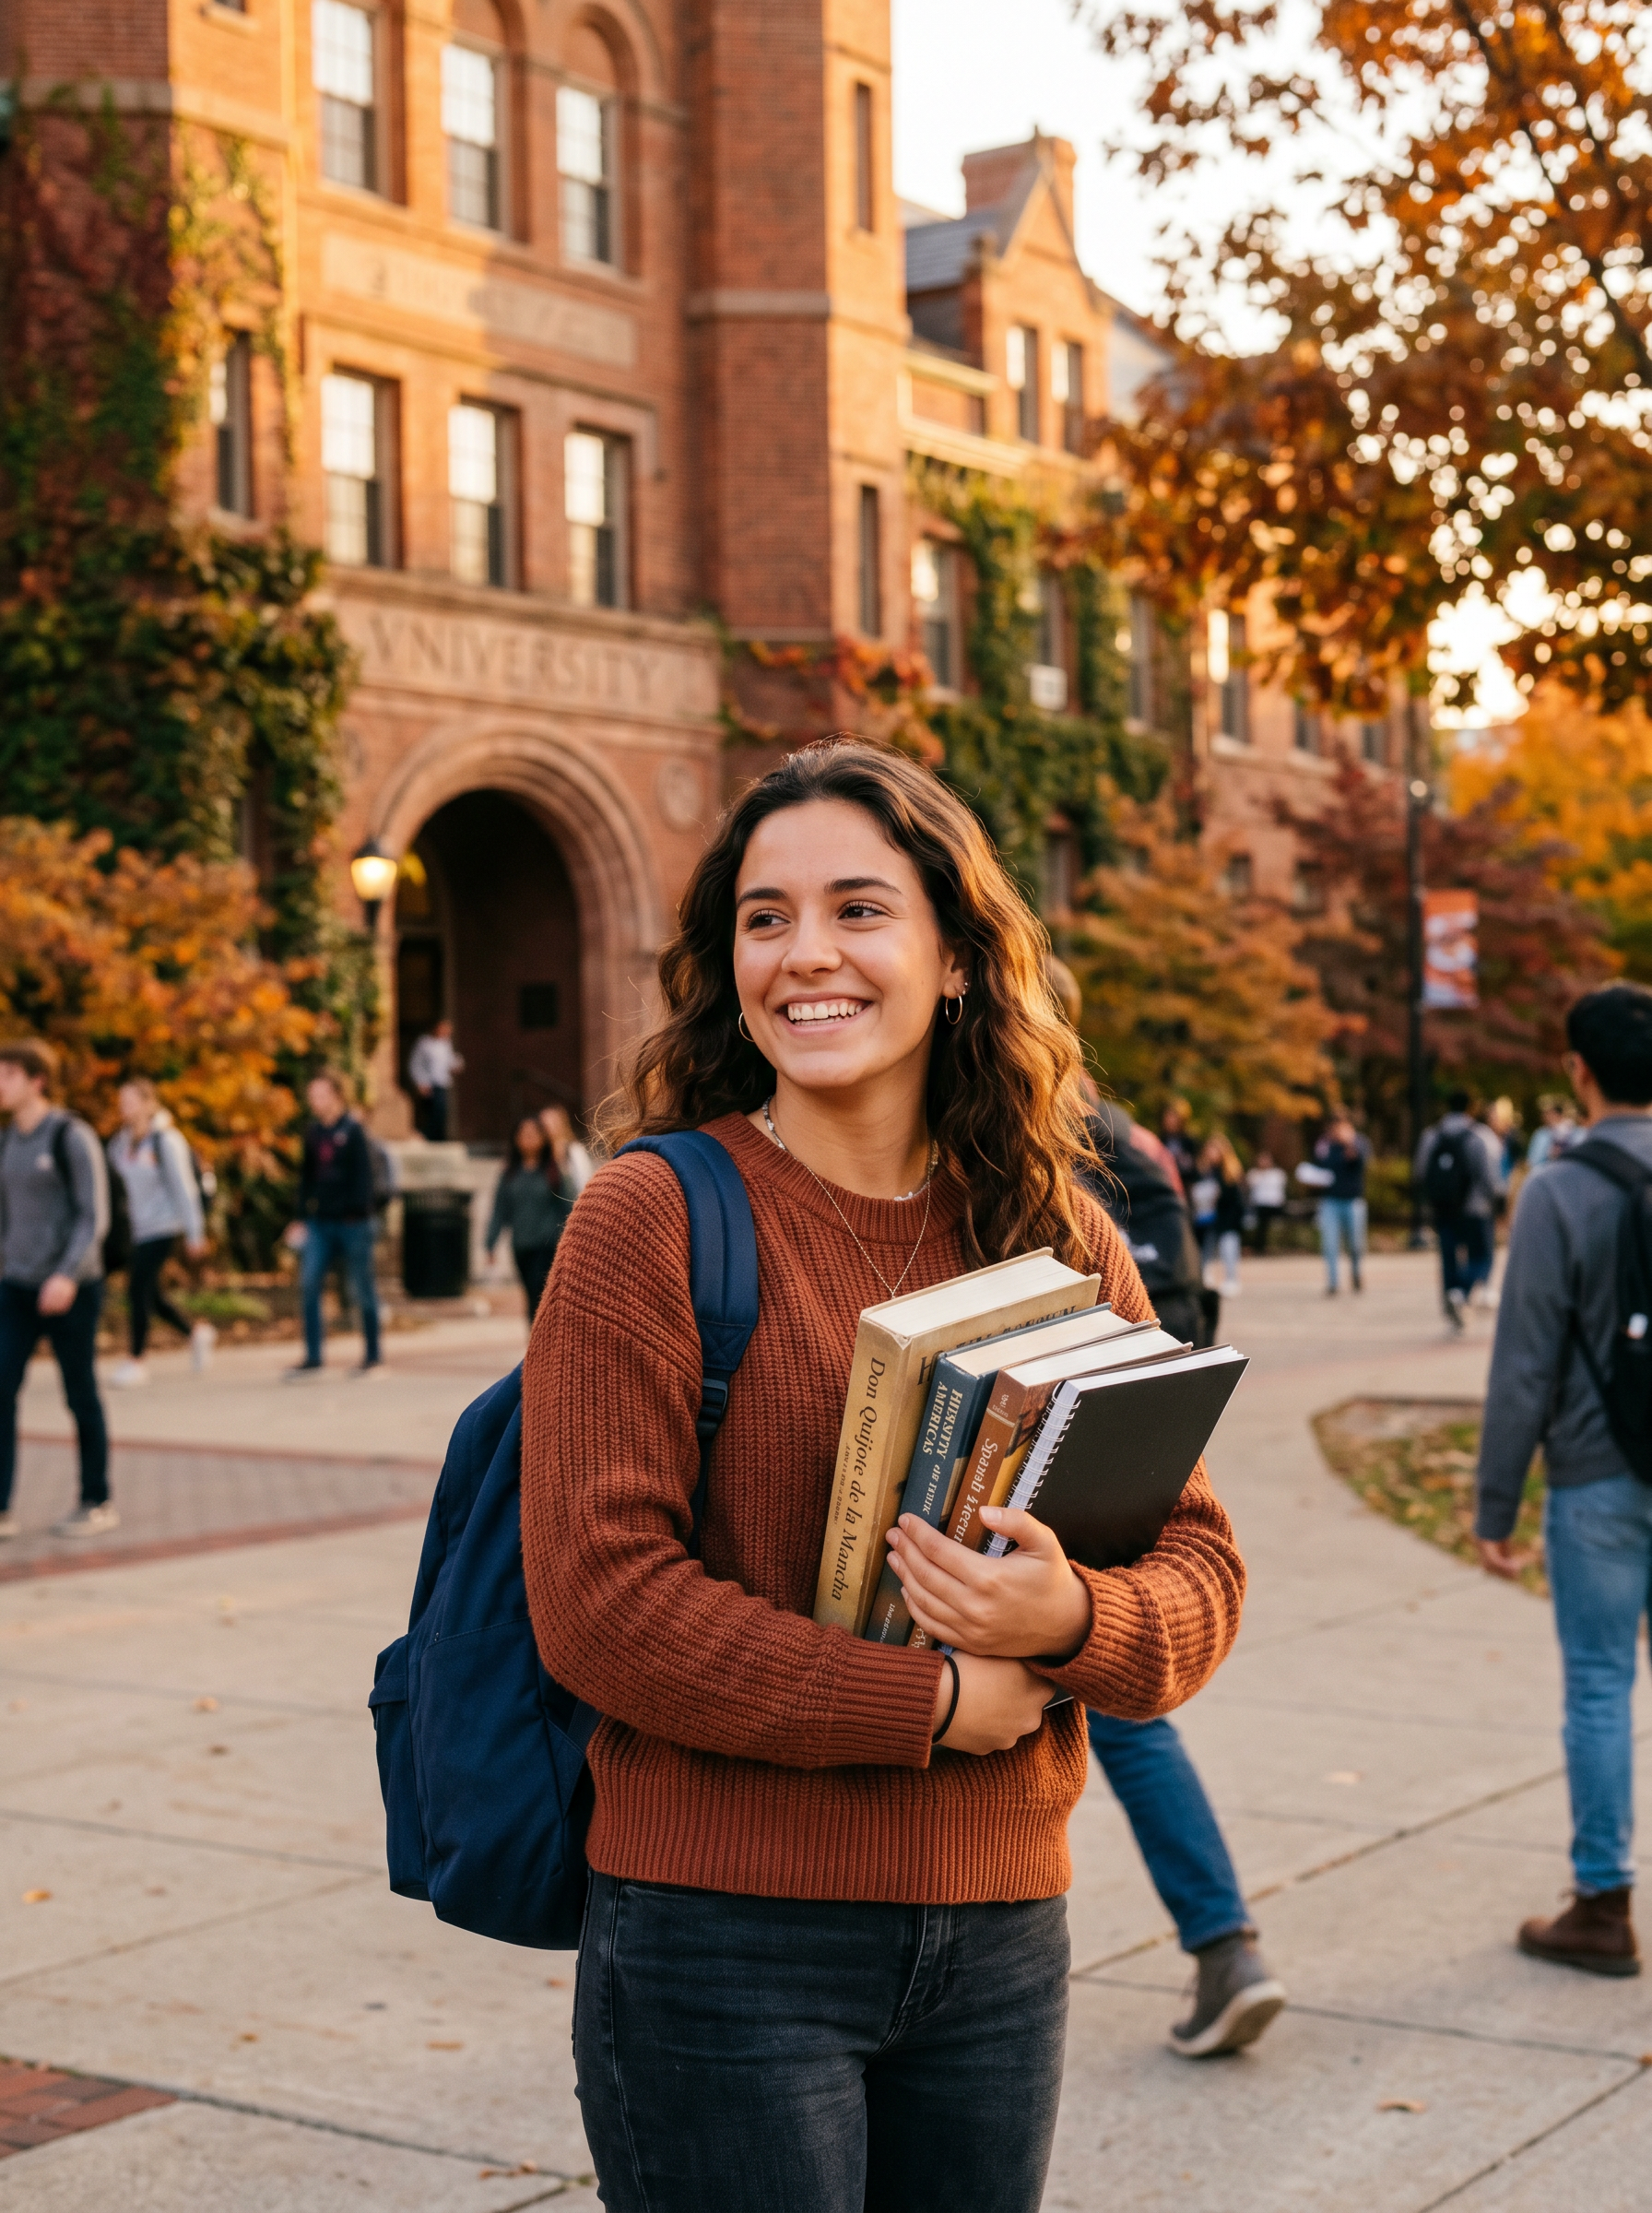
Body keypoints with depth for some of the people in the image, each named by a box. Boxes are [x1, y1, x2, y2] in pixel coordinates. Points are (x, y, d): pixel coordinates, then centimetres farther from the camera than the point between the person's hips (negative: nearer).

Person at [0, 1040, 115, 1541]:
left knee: (80, 1394, 3)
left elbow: (95, 1216, -14)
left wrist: (67, 1275, -26)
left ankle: (98, 1503, 17)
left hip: (71, 1288, -6)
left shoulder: (72, 1137, -11)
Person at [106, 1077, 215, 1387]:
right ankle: (196, 1332, 29)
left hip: (163, 1225, -7)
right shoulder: (122, 1142, 8)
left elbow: (183, 1187, -11)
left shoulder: (166, 1140, -11)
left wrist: (194, 1233, -10)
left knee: (138, 1287, -12)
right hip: (139, 1228, 7)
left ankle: (136, 1359, -4)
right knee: (149, 1294, 9)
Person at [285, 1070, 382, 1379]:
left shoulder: (352, 1131, -6)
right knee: (310, 1286, -3)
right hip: (320, 1223, 5)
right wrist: (301, 1217, 13)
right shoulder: (313, 1133, 11)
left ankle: (372, 1356, 13)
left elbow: (363, 1174, -9)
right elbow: (308, 1177, 16)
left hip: (352, 1222, -5)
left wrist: (358, 1211, -16)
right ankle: (312, 1357, 2)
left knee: (363, 1289, 3)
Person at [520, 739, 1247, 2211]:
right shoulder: (655, 1217, -8)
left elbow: (1205, 1576, 4)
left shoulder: (1061, 1243, 6)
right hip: (723, 1938, -4)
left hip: (1001, 1948, 5)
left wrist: (1070, 1621, -18)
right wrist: (934, 1703, -14)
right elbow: (599, 1602, -14)